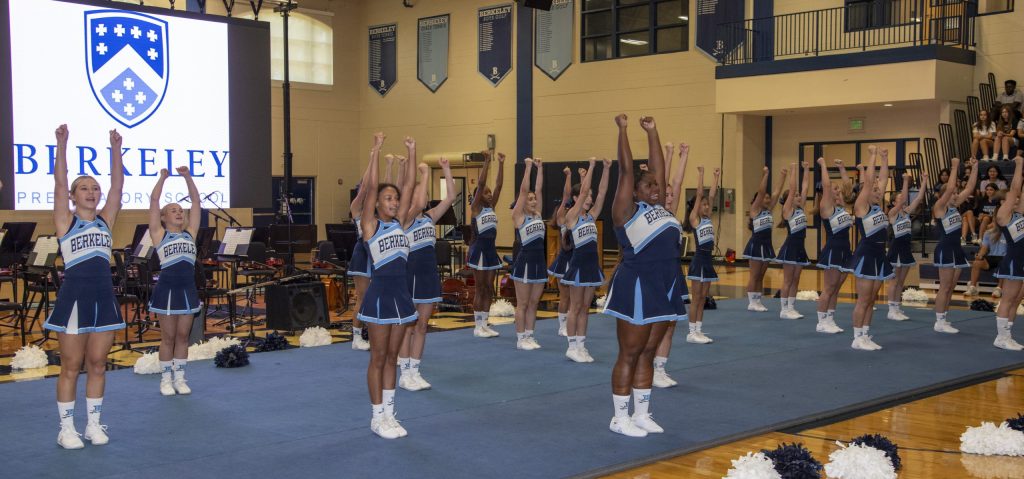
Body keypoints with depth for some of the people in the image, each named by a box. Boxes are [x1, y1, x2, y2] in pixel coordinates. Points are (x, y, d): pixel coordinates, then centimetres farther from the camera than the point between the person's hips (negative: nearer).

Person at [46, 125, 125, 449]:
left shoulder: (105, 220, 10)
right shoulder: (65, 221, 0)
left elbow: (118, 185, 4)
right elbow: (59, 183, -10)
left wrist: (116, 149, -2)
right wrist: (62, 144, -16)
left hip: (104, 297, 4)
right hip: (74, 297, -4)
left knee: (97, 365, 10)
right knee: (71, 367, 3)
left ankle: (94, 424, 19)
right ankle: (67, 429, 11)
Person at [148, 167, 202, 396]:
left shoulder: (190, 233, 10)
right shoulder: (159, 234, 1)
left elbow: (196, 201, 6)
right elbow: (153, 201, -6)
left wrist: (187, 177, 1)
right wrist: (162, 177, -8)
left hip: (188, 289, 4)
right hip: (167, 288, -3)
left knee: (183, 336, 9)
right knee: (168, 337, 4)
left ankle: (180, 378, 17)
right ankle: (166, 379, 15)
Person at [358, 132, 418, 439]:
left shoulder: (401, 223, 9)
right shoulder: (370, 225, -5)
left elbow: (409, 186, 4)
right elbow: (371, 187, -15)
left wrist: (412, 152, 1)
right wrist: (376, 151, -17)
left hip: (401, 293, 6)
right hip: (380, 293, -6)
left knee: (392, 358, 13)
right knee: (378, 359, 3)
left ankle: (389, 414, 20)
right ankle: (377, 418, 11)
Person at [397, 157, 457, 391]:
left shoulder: (429, 217, 9)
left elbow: (450, 198, 1)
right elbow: (418, 203, -30)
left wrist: (446, 169, -6)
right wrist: (425, 173, -25)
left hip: (429, 275, 7)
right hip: (411, 275, -7)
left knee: (421, 326, 10)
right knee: (408, 327, 1)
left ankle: (415, 372, 18)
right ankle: (404, 375, 9)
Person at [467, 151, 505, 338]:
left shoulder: (491, 207, 11)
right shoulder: (476, 207, -7)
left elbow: (499, 185, 6)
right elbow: (480, 184, -17)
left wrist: (501, 164, 0)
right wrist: (486, 162, -21)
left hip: (491, 248, 7)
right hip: (479, 248, -7)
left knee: (489, 288, 9)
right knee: (479, 289, -2)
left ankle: (484, 324, 15)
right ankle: (477, 326, 4)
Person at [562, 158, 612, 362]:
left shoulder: (591, 215, 11)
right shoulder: (571, 216, -8)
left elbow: (602, 193, 4)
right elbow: (583, 191, -16)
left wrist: (606, 169, -3)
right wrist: (591, 166, -15)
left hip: (592, 264, 7)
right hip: (578, 264, -7)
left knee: (585, 308, 10)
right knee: (575, 308, -1)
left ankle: (581, 346, 14)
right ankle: (572, 347, 5)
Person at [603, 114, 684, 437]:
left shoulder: (658, 206, 11)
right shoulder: (627, 210, -8)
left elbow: (658, 167, 13)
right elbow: (626, 170, -12)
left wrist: (652, 132, 14)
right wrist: (622, 129, -9)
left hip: (663, 288, 8)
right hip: (636, 289, -7)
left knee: (647, 353, 13)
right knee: (629, 354, 0)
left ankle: (642, 415, 21)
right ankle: (620, 418, 8)